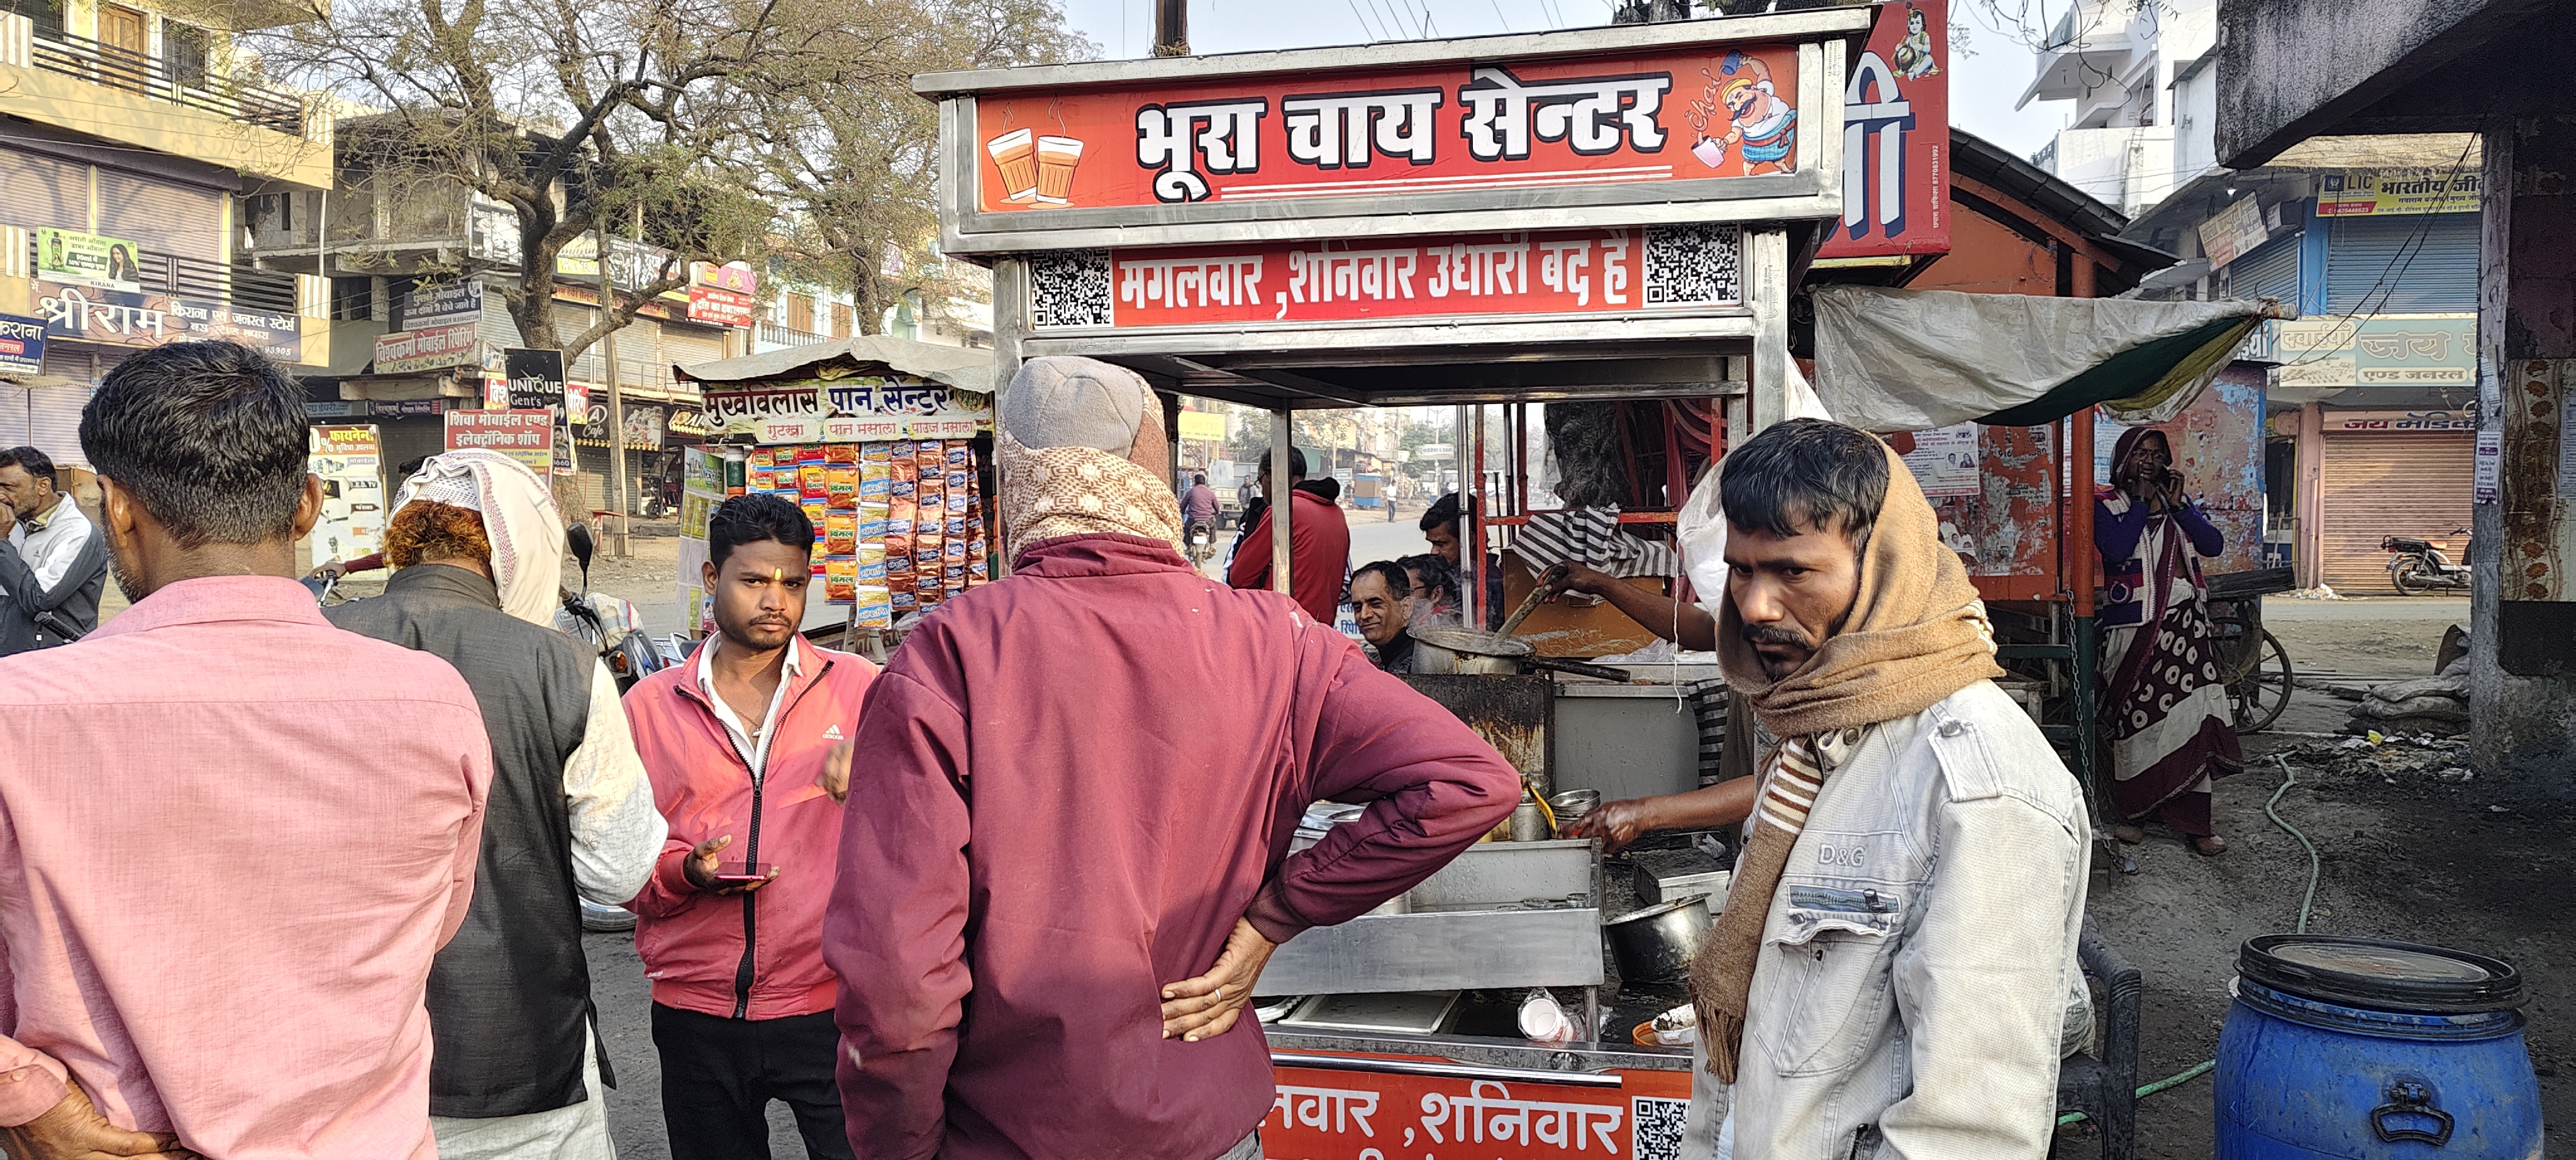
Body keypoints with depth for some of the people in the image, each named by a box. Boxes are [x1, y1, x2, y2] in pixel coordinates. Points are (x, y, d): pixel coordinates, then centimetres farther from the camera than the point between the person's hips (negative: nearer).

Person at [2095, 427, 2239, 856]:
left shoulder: (2176, 500, 17)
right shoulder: (2105, 503, 3)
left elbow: (2214, 544, 4)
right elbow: (2118, 549, -14)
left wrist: (2177, 504, -4)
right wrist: (2142, 502, -7)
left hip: (2186, 620, 4)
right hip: (2136, 624, -3)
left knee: (2192, 714, -3)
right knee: (2138, 716, -1)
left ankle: (2193, 820, 1)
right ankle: (2132, 810, 13)